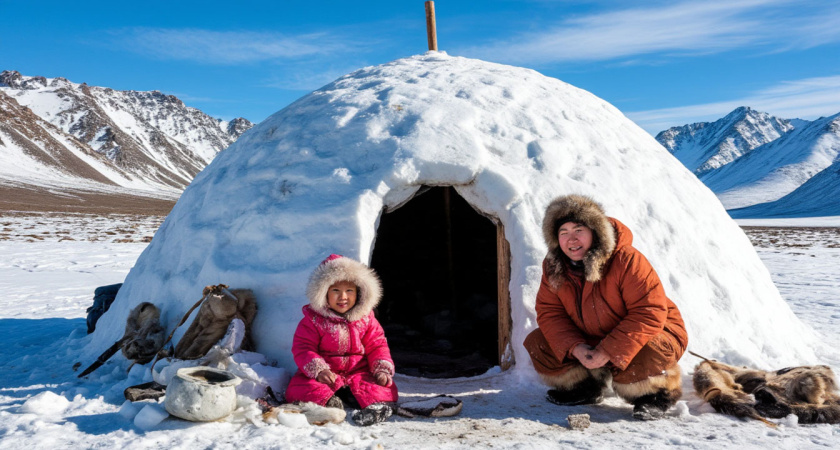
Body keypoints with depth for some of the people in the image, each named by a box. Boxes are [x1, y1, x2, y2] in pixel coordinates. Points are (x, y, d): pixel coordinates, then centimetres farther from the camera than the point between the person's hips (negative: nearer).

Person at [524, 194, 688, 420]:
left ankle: (656, 395, -4)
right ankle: (585, 389, 13)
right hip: (590, 339, 6)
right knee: (537, 342, -5)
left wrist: (609, 351, -34)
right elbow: (549, 311, -8)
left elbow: (650, 313, -30)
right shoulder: (553, 267, -10)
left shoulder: (627, 260, -28)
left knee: (645, 354, -40)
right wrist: (575, 347, -26)